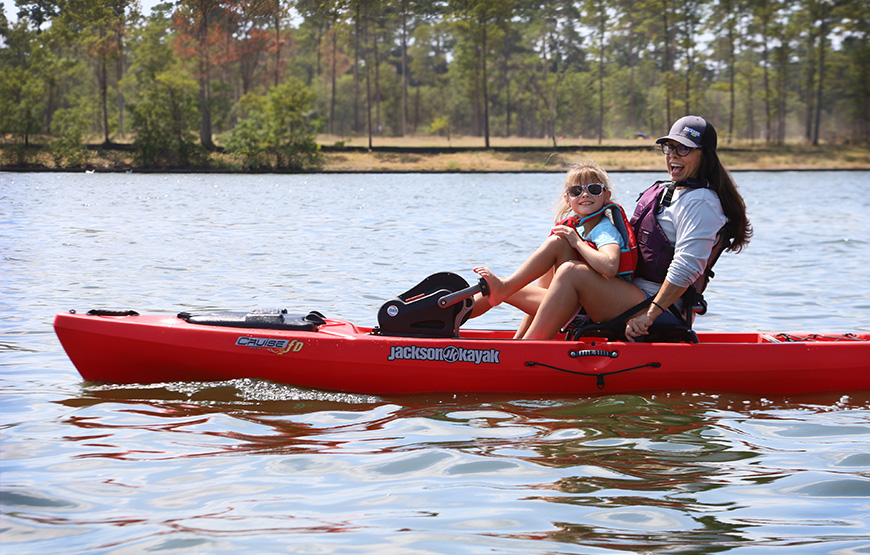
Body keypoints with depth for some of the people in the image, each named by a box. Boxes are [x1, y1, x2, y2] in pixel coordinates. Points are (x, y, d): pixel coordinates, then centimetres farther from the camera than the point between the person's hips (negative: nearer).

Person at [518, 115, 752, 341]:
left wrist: (649, 315, -25)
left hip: (665, 312, -10)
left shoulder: (700, 202, -12)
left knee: (571, 273, -23)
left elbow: (687, 268, -23)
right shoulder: (665, 191, 19)